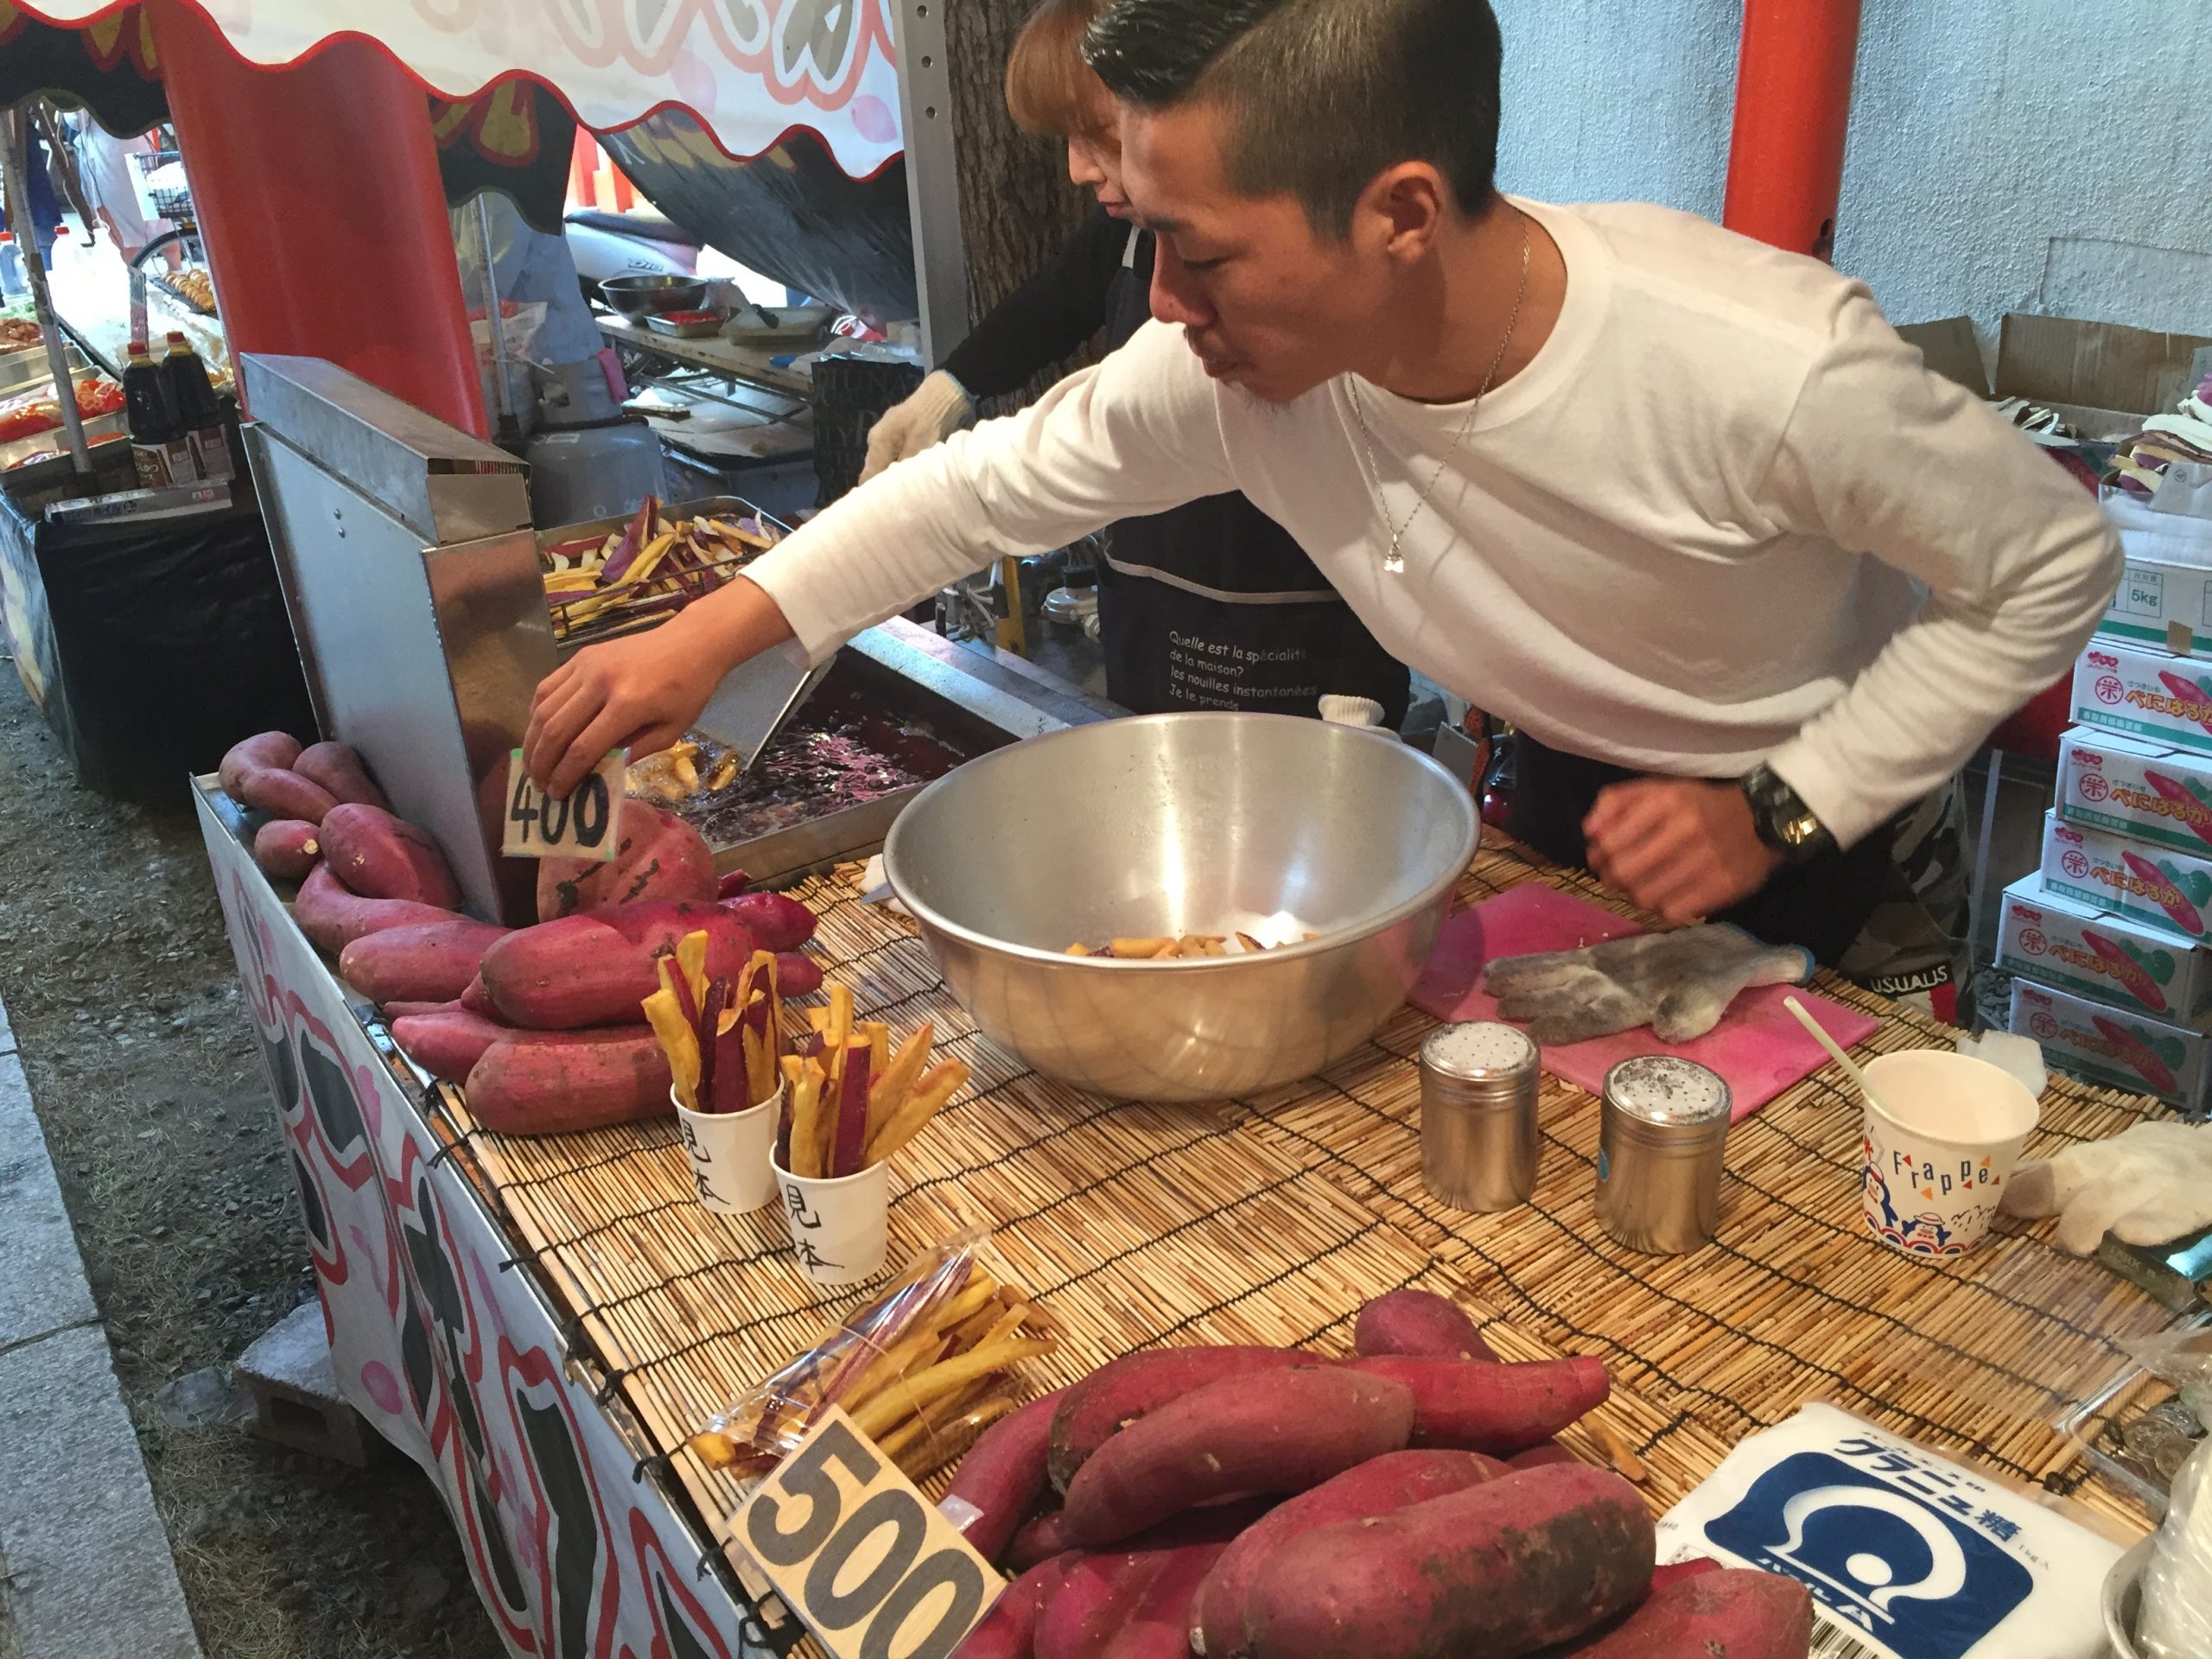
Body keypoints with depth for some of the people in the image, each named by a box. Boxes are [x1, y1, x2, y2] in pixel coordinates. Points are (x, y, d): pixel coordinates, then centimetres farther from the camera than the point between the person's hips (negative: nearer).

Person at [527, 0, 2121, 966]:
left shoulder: (1770, 368, -38)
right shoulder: (1234, 365, -27)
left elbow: (2059, 562, -22)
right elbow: (998, 477, -12)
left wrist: (1779, 815, -27)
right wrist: (710, 636, -17)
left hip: (1812, 809, -3)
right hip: (1571, 782, 4)